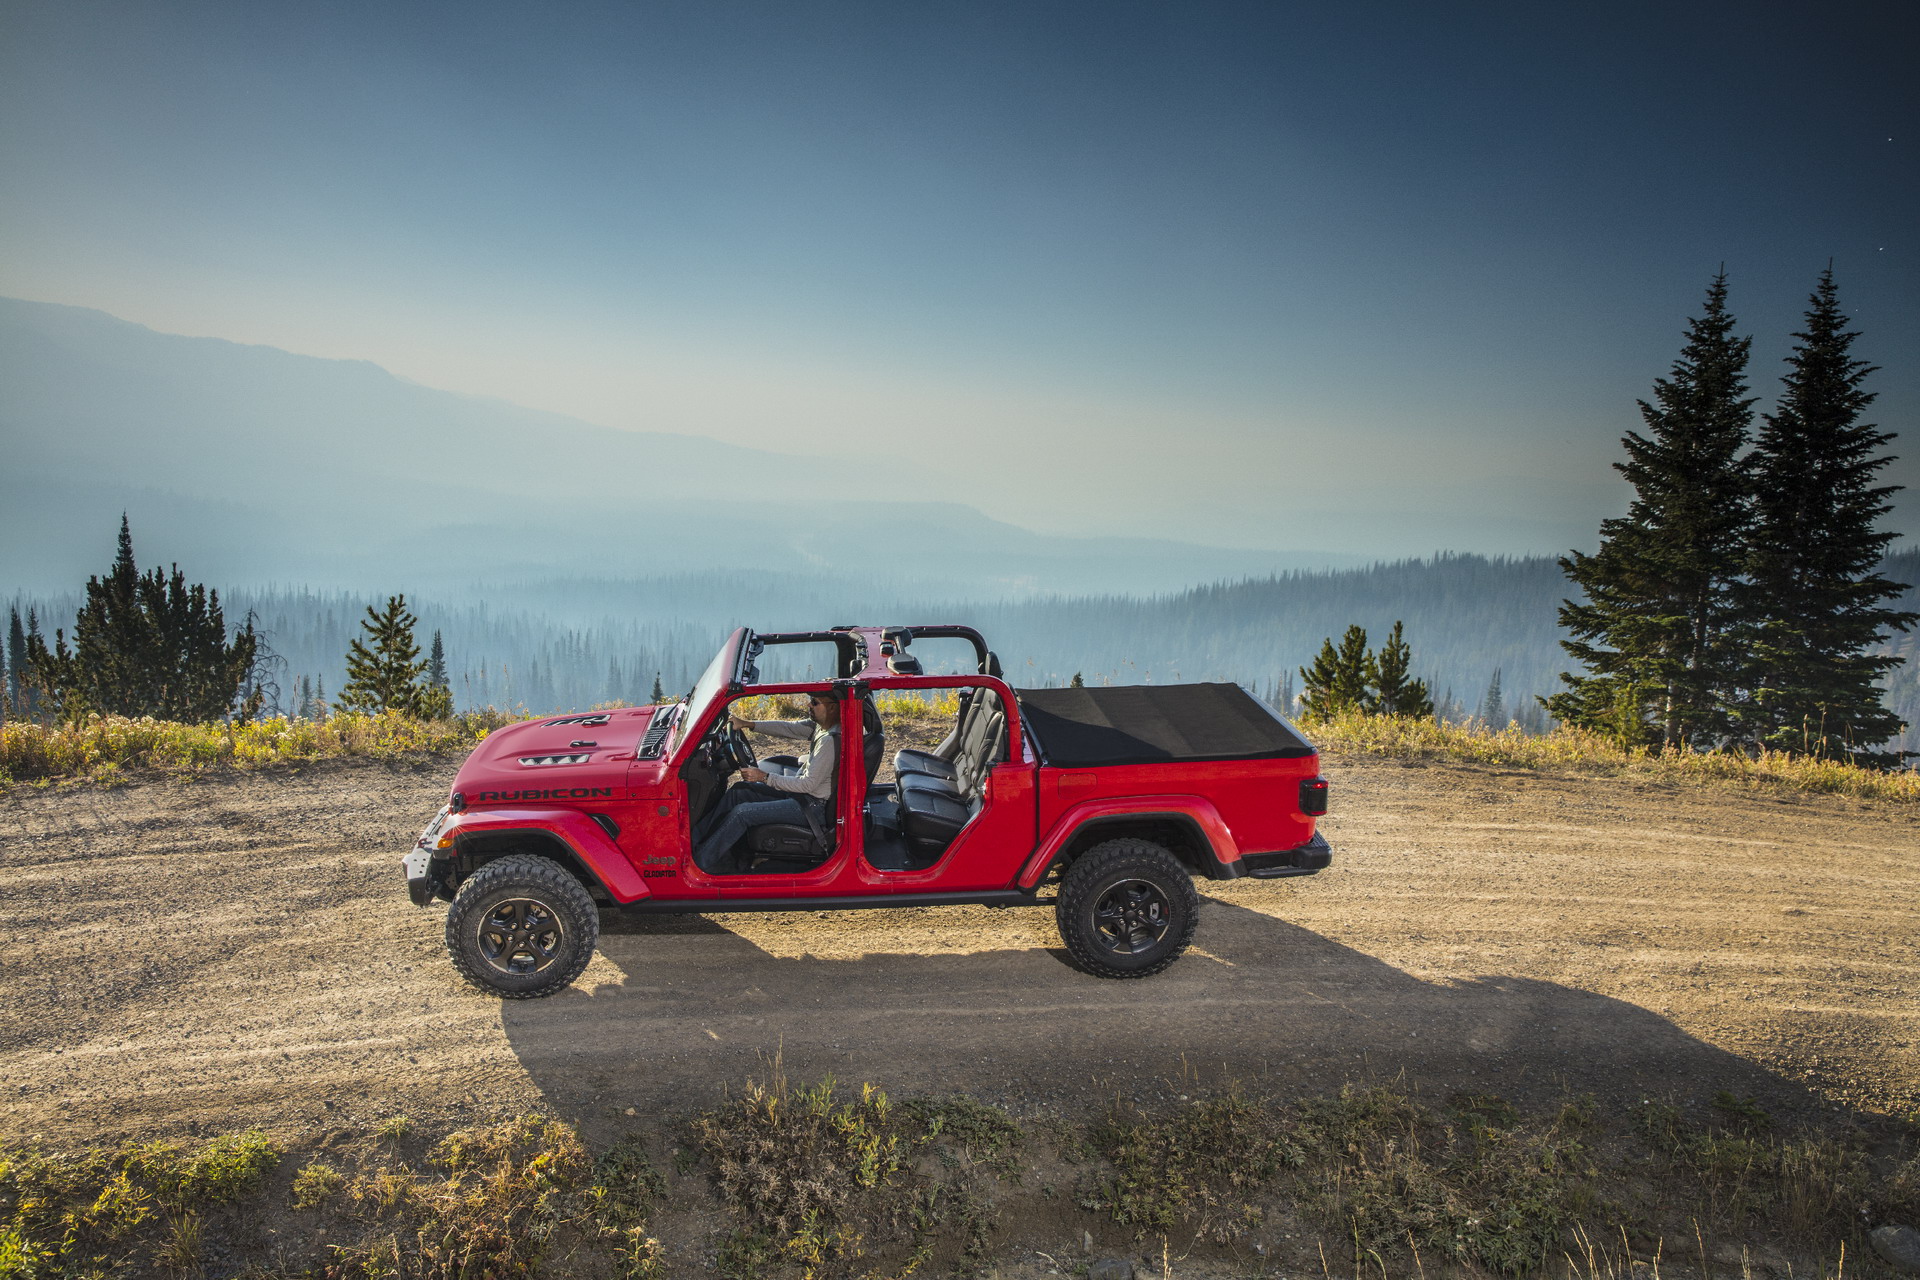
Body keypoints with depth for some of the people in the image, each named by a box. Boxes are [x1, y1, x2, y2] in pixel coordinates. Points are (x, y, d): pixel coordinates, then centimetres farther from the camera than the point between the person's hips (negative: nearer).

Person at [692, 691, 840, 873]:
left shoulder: (830, 740, -26)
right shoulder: (820, 725, 2)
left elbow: (808, 784, -25)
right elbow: (788, 728, 8)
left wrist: (765, 777, -22)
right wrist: (746, 724, -1)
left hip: (811, 805, -10)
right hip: (801, 791, 10)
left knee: (742, 812, -14)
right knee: (739, 790, 6)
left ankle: (699, 860, -4)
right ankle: (697, 839, 8)